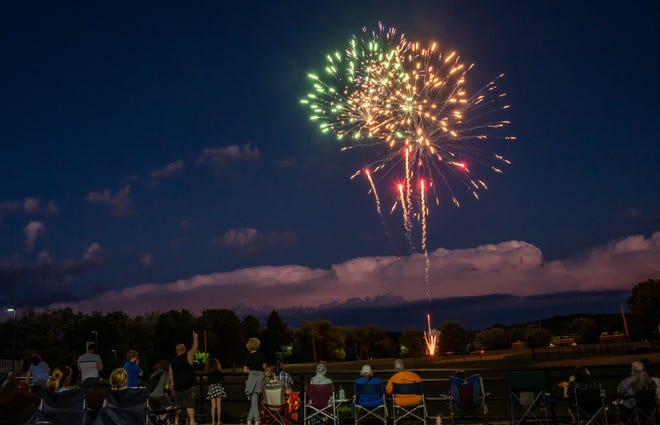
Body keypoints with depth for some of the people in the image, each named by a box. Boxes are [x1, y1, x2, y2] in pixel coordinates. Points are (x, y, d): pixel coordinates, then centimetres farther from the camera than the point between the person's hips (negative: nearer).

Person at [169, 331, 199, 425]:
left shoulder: (172, 362, 8)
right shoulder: (188, 357, -6)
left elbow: (171, 376, 12)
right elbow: (195, 347, 1)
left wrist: (172, 387, 20)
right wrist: (195, 337, 15)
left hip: (177, 387, 5)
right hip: (189, 387, -5)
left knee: (177, 407, 12)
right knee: (189, 406, -6)